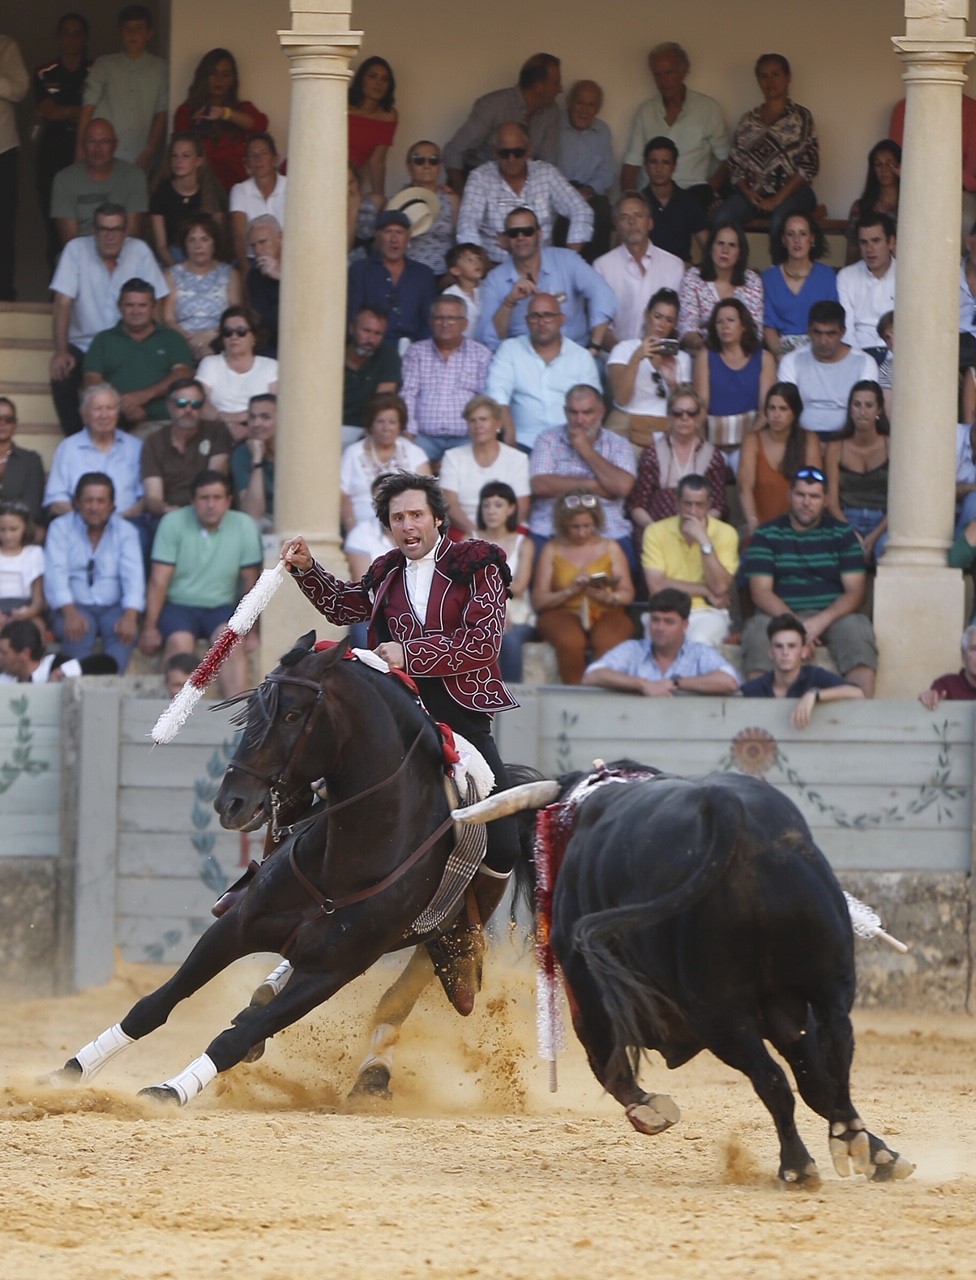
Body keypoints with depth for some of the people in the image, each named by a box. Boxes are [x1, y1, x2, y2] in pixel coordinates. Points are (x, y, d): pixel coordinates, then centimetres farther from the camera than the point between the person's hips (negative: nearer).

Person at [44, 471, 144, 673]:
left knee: (125, 630, -33)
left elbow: (133, 575, -8)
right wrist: (70, 614, -29)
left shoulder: (125, 531, 6)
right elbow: (56, 573, -10)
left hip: (113, 608, 1)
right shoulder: (61, 527, 2)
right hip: (74, 606, -1)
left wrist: (130, 616, -28)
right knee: (79, 631, -35)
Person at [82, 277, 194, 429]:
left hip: (163, 420, -1)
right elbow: (92, 381, 8)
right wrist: (123, 406, -11)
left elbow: (182, 374, 5)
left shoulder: (171, 338, 20)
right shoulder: (103, 340, 21)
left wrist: (145, 395, -13)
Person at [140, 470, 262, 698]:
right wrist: (150, 626, -11)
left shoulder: (244, 526, 0)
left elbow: (251, 582, 3)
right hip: (178, 605, -1)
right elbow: (159, 580, -6)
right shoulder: (173, 523, -5)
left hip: (221, 607, 1)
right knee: (179, 642, -32)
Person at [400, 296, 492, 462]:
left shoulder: (481, 355, 12)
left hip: (464, 439, -1)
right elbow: (407, 394, 6)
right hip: (425, 437, 1)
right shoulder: (416, 352, 15)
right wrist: (408, 433, -8)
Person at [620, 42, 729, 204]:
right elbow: (631, 165, 13)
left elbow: (726, 160, 6)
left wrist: (708, 193, -10)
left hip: (696, 191, -2)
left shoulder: (708, 107, 7)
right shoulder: (645, 111, 14)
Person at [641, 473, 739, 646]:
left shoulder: (725, 533, 0)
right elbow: (656, 586, -7)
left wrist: (704, 541, -16)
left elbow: (720, 588, -11)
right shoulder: (656, 532, 1)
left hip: (708, 613, 0)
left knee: (699, 642, -35)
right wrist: (706, 591, -7)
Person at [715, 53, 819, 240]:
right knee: (722, 218, -28)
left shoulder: (800, 117, 7)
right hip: (753, 192, 3)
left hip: (792, 192, -3)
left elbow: (809, 166, -2)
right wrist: (749, 194, -8)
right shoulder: (748, 120, 18)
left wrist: (778, 199, -12)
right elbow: (735, 164, 13)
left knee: (780, 222, -38)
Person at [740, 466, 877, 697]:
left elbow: (855, 591, 2)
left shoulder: (842, 535, 11)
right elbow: (761, 591, -2)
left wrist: (822, 621, -18)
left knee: (856, 627, -31)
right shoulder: (766, 536, 9)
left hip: (832, 616, 1)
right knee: (758, 629, -33)